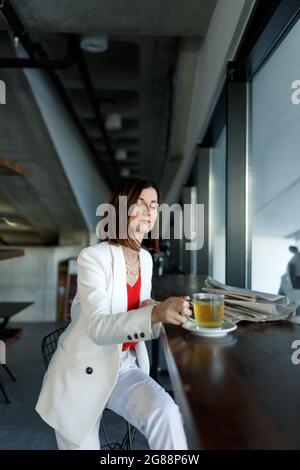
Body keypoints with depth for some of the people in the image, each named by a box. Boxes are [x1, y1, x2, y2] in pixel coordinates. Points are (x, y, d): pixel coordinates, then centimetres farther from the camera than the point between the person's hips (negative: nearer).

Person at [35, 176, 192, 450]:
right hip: (83, 371, -4)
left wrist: (158, 313, -13)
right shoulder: (93, 257, -19)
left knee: (166, 414, -22)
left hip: (125, 366, 4)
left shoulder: (146, 259, 1)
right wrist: (155, 313, -47)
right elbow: (98, 327, -30)